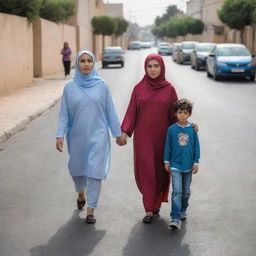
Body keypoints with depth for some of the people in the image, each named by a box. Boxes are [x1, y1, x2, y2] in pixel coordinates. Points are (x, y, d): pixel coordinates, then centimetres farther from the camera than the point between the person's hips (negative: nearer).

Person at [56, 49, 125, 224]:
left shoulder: (101, 85, -3)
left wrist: (118, 133, 4)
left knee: (95, 171, -4)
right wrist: (60, 135, -10)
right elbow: (64, 113, -1)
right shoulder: (70, 87, -2)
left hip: (98, 135, -1)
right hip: (77, 136, 2)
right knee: (77, 168, 16)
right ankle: (81, 193, 48)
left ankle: (91, 210, 5)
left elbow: (110, 111, 2)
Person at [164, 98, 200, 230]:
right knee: (177, 191, -10)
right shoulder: (171, 129, -6)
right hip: (175, 165, -2)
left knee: (186, 192, 15)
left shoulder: (192, 129, -4)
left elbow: (196, 146, 2)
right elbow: (168, 146, 2)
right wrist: (166, 161, 3)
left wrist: (196, 163, 1)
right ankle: (175, 218, -11)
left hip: (188, 166, 2)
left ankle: (183, 211, 34)